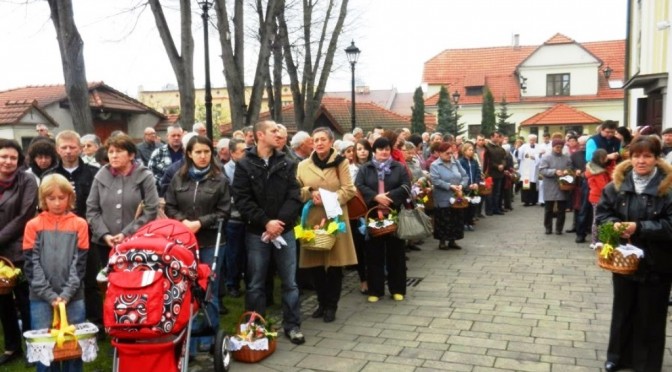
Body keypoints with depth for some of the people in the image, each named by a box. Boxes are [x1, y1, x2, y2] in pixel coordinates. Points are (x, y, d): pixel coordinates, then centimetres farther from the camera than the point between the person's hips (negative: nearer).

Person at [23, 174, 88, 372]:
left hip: (73, 298, 0)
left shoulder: (79, 225, 3)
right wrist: (50, 295, -10)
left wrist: (66, 294, -12)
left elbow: (79, 263, -1)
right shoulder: (33, 225, 4)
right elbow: (32, 264, -2)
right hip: (41, 299, 0)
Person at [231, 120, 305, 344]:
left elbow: (294, 196, -2)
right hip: (257, 233, -2)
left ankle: (292, 325, 20)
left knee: (289, 282, 8)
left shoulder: (287, 164, 6)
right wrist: (266, 222, -16)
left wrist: (280, 222, -15)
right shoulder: (244, 165, -1)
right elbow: (242, 200, -9)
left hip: (284, 231, 2)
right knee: (256, 284, 8)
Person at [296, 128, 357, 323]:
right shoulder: (303, 165, 6)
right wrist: (310, 193, -12)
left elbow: (349, 190, -5)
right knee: (315, 264, 7)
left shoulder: (341, 162, -2)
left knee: (335, 264, 2)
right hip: (312, 219, 2)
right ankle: (322, 302, 24)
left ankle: (331, 305, 15)